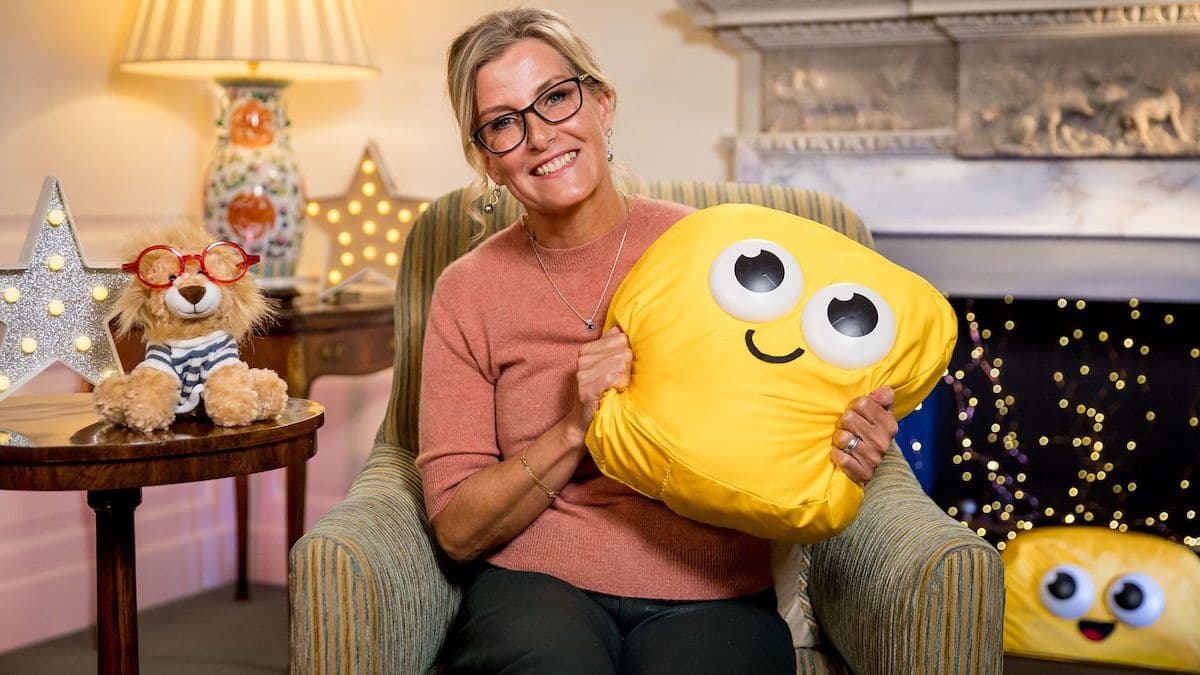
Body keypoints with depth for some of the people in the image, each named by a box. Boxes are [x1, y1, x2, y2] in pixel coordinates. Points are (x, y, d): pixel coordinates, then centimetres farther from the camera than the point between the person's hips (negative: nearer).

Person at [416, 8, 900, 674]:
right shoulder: (467, 293, 3)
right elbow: (457, 530, 1)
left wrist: (849, 450, -12)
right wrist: (575, 431, -14)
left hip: (711, 596, 0)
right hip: (536, 588, 0)